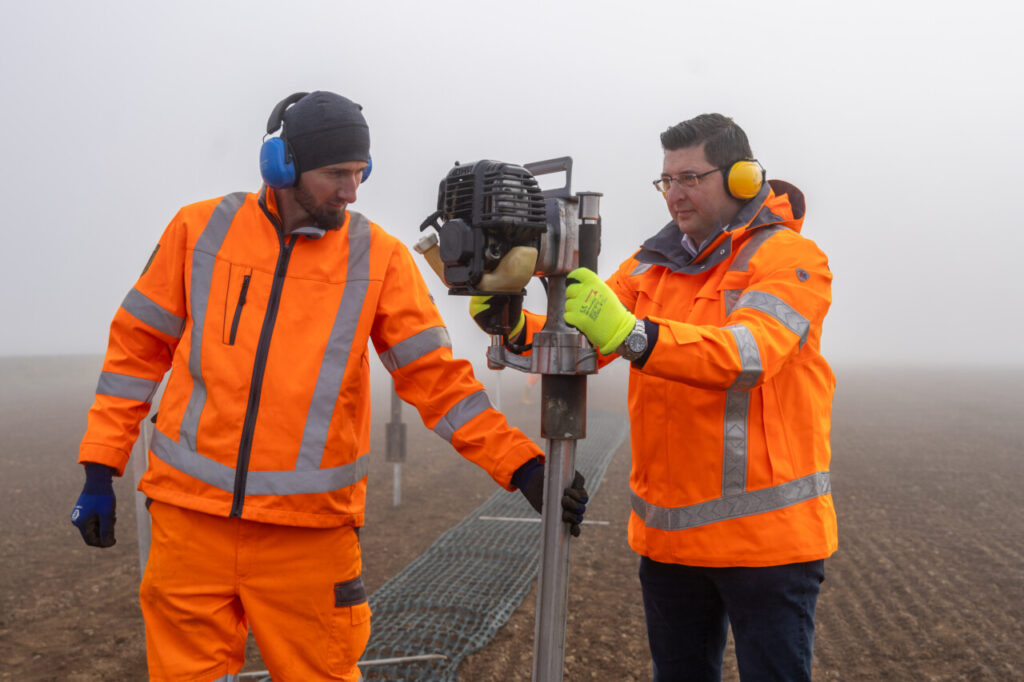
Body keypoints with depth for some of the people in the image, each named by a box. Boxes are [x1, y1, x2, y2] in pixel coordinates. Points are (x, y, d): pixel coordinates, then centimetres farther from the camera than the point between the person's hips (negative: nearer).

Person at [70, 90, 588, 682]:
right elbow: (137, 347, 8)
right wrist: (100, 469, 6)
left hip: (310, 530, -1)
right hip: (191, 514, 1)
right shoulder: (200, 229, 1)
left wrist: (525, 467, -13)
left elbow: (437, 378, -4)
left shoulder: (379, 258, -3)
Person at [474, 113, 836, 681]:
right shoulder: (653, 263, 10)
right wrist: (515, 326, -18)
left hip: (766, 534, -5)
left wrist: (630, 333, -39)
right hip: (669, 533, 6)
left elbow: (750, 352, -27)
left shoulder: (791, 257, -8)